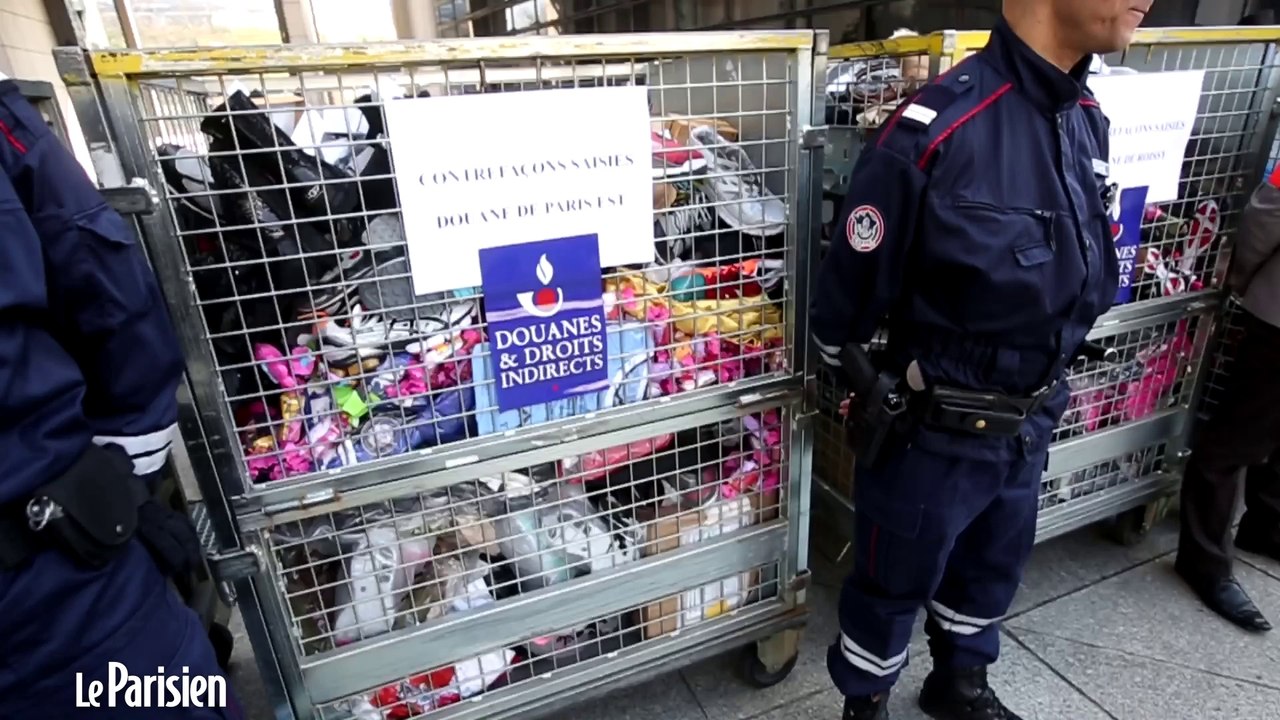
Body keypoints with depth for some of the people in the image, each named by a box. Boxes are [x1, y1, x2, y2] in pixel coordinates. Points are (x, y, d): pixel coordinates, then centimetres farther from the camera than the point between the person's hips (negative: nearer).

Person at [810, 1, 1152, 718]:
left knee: (993, 567, 28)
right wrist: (883, 396, -4)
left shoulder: (1089, 120, 0)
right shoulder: (937, 128, -25)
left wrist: (1038, 396, 15)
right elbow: (847, 298, -18)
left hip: (1032, 425, 8)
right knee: (894, 586, 16)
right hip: (936, 433, -7)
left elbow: (1085, 281, 11)